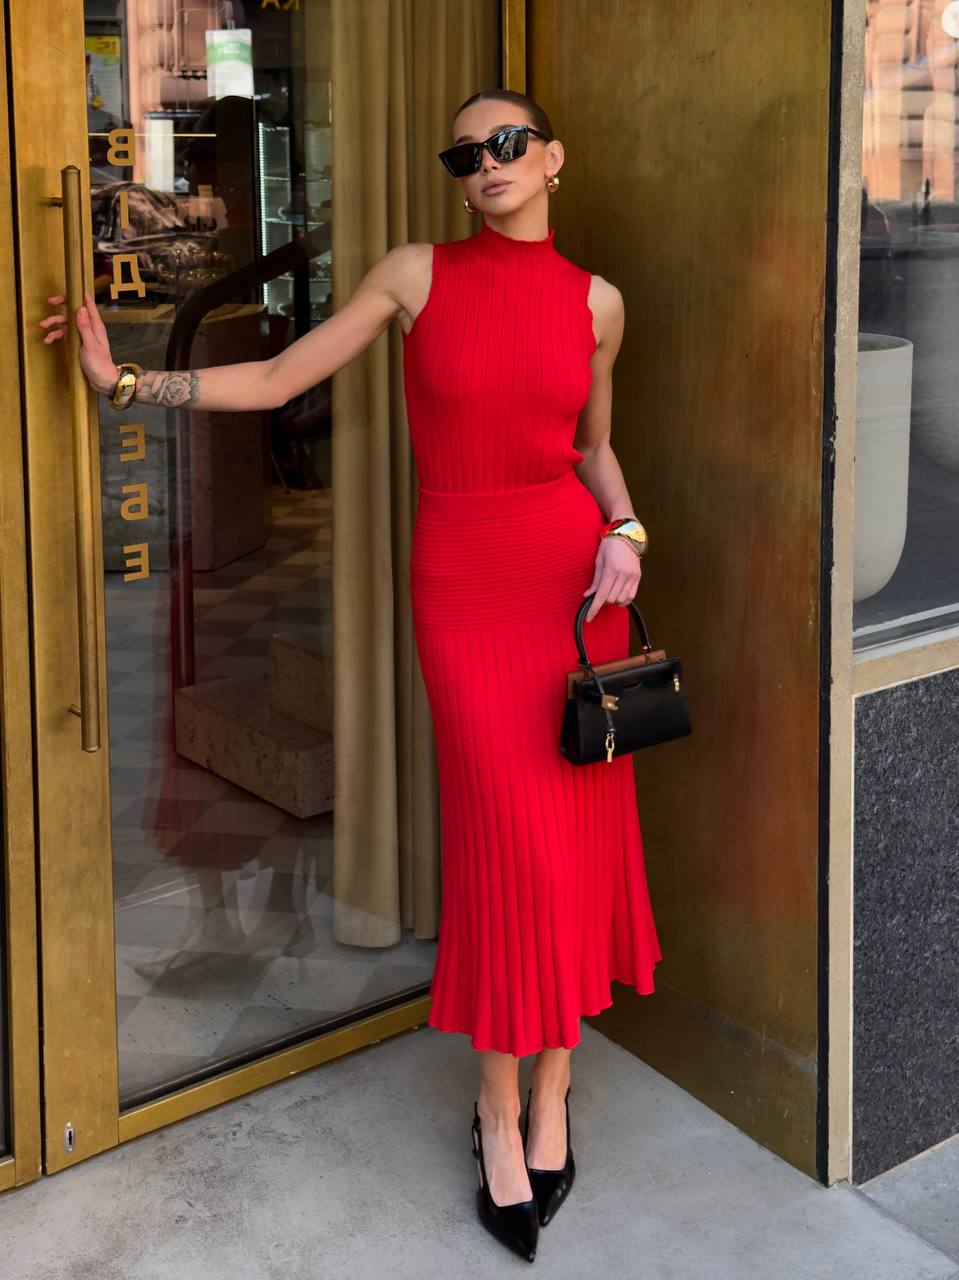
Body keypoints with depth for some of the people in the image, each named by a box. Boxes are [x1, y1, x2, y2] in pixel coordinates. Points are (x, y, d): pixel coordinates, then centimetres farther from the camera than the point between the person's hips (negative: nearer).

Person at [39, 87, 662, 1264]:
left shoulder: (595, 301, 7)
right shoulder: (417, 274, 1)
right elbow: (277, 380, 3)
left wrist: (623, 534, 0)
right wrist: (126, 381, 2)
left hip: (575, 572, 3)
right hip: (463, 579, -2)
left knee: (580, 834, 3)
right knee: (509, 844, -5)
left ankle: (547, 1092, 20)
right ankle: (501, 1111, 13)